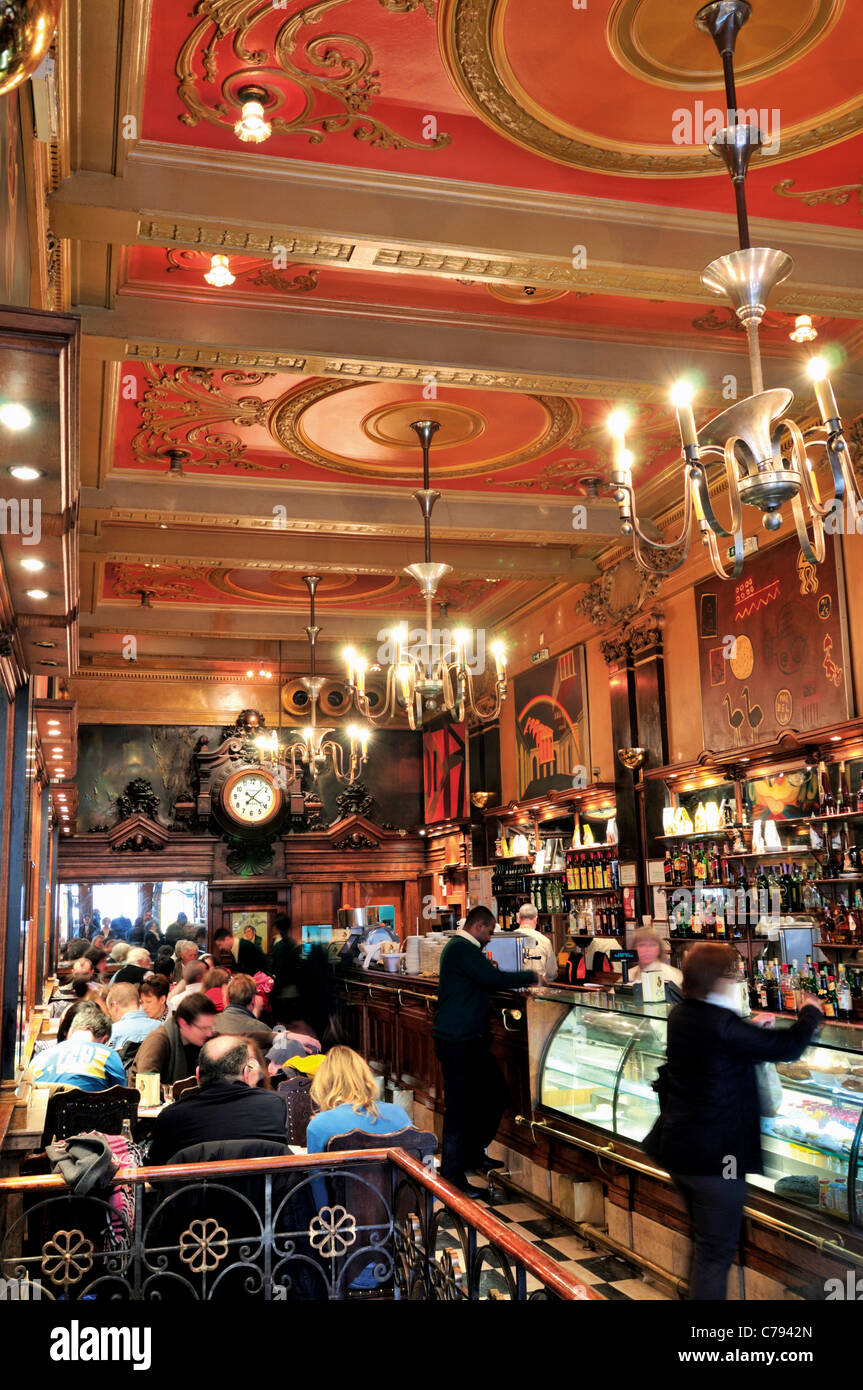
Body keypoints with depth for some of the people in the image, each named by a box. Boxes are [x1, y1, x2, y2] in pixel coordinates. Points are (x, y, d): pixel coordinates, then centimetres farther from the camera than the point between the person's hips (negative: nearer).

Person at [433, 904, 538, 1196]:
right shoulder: (461, 949, -18)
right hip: (457, 1043, -11)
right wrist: (531, 976, -14)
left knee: (495, 1094, 16)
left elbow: (484, 982, 22)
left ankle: (474, 1152, 31)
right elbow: (495, 979, -27)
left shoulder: (463, 948, 17)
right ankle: (453, 1174, 4)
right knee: (460, 1106, -5)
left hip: (472, 1040, 11)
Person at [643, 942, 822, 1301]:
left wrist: (754, 1027, 12)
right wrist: (811, 1010, -2)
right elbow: (789, 1047, -19)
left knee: (704, 1242, 25)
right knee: (717, 1252, 3)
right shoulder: (721, 1025, -25)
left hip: (679, 1147, 9)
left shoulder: (681, 1015, 1)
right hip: (716, 1154, -9)